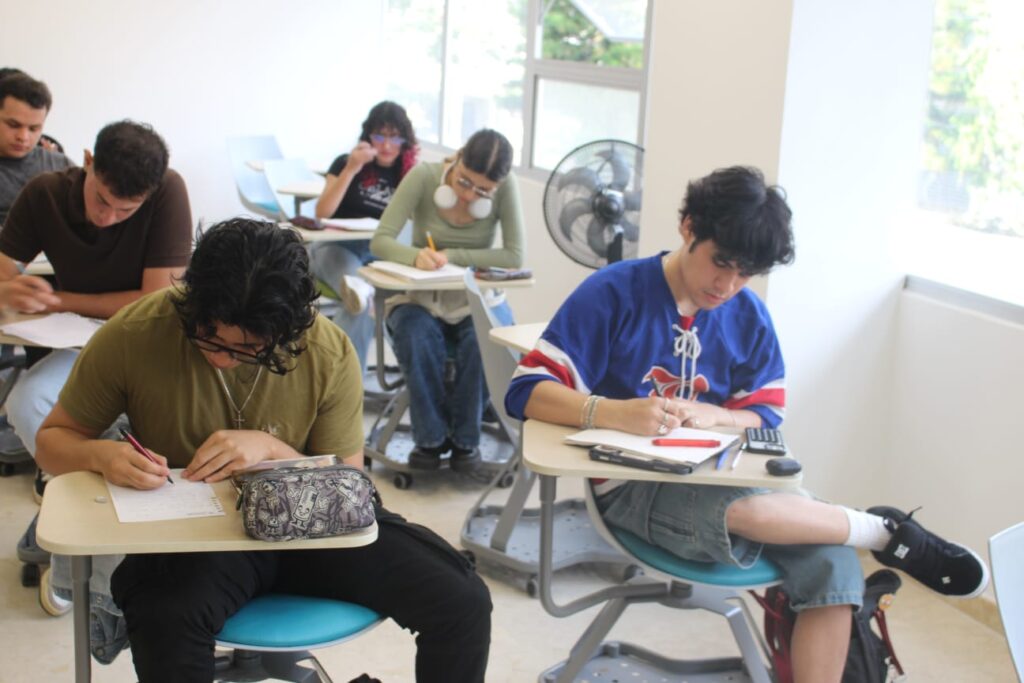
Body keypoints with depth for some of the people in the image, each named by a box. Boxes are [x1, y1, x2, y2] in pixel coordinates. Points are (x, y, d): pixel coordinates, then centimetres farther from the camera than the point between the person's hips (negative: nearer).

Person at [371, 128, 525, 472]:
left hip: (477, 299, 0)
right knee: (417, 337, -34)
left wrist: (451, 256, -28)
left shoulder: (506, 187, -14)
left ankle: (465, 437, -11)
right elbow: (380, 241, -17)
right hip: (420, 298, 0)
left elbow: (515, 256, -20)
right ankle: (431, 437, -16)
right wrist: (416, 255, -39)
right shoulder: (422, 177, -14)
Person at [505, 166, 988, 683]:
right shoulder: (614, 292, -10)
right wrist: (614, 413, -34)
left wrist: (710, 415, -18)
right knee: (738, 508, -36)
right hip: (632, 484, -4)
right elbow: (527, 392, -15)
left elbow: (767, 419, 6)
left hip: (718, 477, 5)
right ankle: (886, 531, -12)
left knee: (834, 565, -21)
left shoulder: (750, 317, 5)